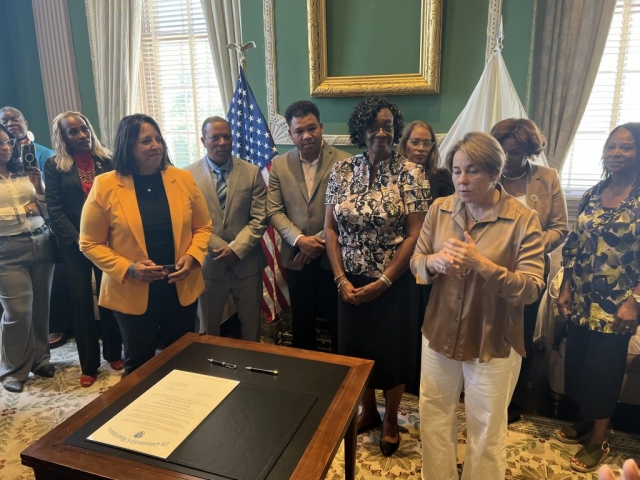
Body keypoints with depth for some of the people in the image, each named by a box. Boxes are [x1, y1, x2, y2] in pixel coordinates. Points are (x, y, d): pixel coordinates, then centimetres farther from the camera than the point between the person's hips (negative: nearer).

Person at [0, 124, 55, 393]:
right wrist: (22, 211, -11)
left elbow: (48, 211, 10)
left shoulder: (26, 174, 10)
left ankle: (39, 359, 26)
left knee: (41, 306, 10)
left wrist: (39, 187, -4)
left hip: (41, 244, 4)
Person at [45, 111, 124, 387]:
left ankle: (113, 353, 23)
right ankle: (89, 364, 15)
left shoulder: (106, 161, 5)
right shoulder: (54, 165, 2)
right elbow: (55, 209, -2)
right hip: (74, 244, 0)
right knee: (81, 301, 4)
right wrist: (78, 239, -12)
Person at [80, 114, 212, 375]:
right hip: (132, 293, -2)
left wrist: (191, 257, -12)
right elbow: (90, 244, -5)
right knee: (139, 365, 16)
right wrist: (128, 268, -18)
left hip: (181, 288, 3)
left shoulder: (183, 179, -2)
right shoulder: (105, 186, -9)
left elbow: (203, 227, 6)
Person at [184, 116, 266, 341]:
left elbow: (259, 218, -3)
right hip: (208, 264, -1)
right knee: (208, 331, 15)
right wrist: (220, 248, -14)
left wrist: (236, 249, -14)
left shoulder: (252, 172, 2)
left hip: (247, 263, 1)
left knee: (251, 328, 14)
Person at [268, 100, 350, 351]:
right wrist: (299, 239, -15)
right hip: (296, 258, 3)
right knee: (301, 323, 18)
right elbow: (274, 211, -1)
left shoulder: (344, 161, -8)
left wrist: (320, 240, -14)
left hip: (334, 257, -2)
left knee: (338, 324, 12)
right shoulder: (279, 164, 2)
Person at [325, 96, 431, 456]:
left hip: (394, 283, -3)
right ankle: (368, 410, 43)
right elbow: (330, 228, 1)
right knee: (356, 348, 17)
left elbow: (415, 235, -13)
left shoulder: (410, 173, -11)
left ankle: (391, 419, 38)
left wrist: (382, 283, -15)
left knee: (393, 351, 12)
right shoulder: (342, 171, -1)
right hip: (352, 282, 3)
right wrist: (341, 278, -7)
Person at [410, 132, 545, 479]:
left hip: (493, 343, -3)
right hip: (439, 334, 4)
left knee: (486, 431, 16)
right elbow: (415, 264, 2)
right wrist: (433, 262, -21)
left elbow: (532, 288, -18)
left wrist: (482, 264, -32)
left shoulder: (523, 219, -14)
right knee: (434, 419, 20)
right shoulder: (439, 209, -2)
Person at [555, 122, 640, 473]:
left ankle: (598, 440, 23)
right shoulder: (592, 195, 5)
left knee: (604, 368, 5)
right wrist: (564, 289, 4)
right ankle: (584, 421, 35)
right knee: (578, 362, 14)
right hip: (582, 299, 5)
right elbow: (574, 246, 7)